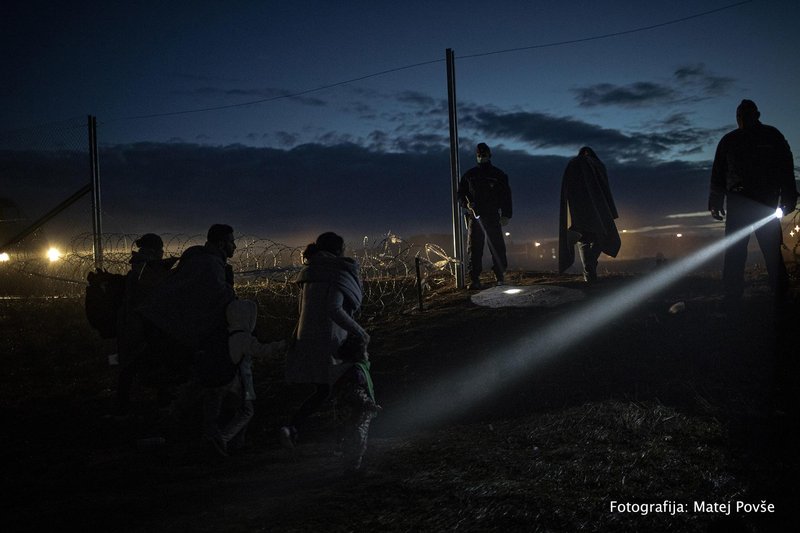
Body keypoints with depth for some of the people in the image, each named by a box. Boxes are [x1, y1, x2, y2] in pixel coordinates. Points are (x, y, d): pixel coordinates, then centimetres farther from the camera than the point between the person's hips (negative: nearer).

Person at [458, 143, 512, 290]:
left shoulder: (498, 175, 10)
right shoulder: (469, 175, 13)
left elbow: (506, 195, 9)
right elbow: (460, 193, 16)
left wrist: (506, 215, -1)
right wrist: (467, 204, -6)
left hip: (493, 217, -1)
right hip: (474, 216, 1)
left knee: (497, 247, -3)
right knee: (474, 248, -4)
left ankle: (500, 276, 5)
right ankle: (474, 280, -3)